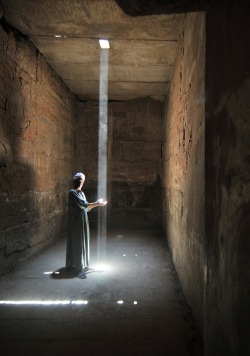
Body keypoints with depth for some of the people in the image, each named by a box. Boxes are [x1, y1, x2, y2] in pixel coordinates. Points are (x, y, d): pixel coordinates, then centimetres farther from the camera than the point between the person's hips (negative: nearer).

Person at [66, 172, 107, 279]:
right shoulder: (72, 192, -13)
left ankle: (83, 264, 26)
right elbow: (83, 204, -22)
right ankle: (79, 268, 2)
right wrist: (97, 203, -18)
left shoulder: (81, 193, 13)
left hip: (83, 221, 8)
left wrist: (96, 203, 2)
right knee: (77, 243, -4)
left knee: (83, 242, 14)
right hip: (76, 221, -8)